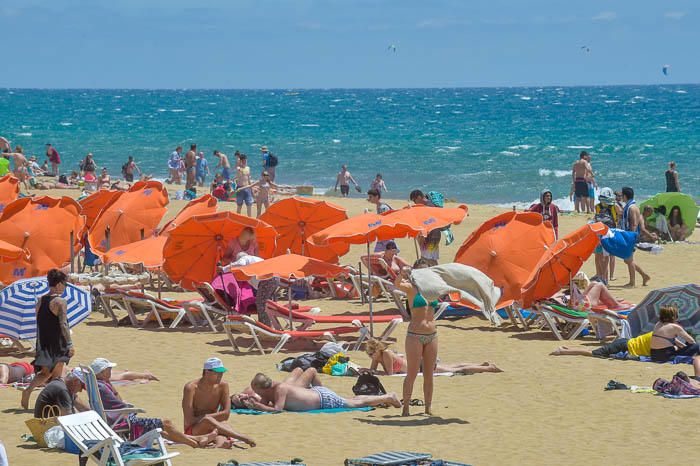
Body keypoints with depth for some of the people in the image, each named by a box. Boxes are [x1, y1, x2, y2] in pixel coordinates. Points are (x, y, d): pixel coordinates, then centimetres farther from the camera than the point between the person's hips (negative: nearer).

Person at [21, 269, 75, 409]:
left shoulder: (40, 301, 8)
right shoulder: (60, 302, -13)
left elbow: (38, 323, 13)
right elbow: (63, 325, -19)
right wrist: (70, 344, -17)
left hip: (43, 343, 6)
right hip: (57, 344, -6)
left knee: (45, 373, 15)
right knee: (56, 375, 5)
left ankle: (28, 390, -6)